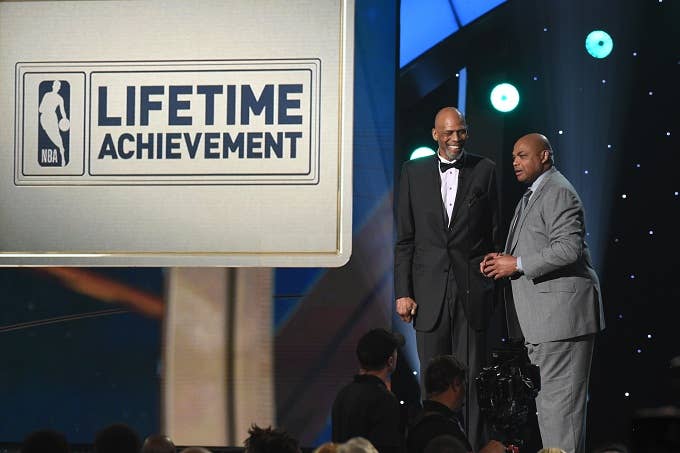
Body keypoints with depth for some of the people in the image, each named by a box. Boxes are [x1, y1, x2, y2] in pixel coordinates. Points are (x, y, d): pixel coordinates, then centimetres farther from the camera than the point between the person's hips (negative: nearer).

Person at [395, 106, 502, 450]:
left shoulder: (485, 170, 4)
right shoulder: (414, 172, 6)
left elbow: (495, 233, 7)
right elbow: (404, 239, 6)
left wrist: (494, 286, 4)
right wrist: (403, 292, 0)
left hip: (473, 289, -1)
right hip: (430, 289, 1)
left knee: (471, 376, 1)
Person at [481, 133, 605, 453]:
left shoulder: (558, 192, -11)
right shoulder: (532, 196, 21)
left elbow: (568, 249, -22)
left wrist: (517, 264, -17)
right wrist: (503, 261, 10)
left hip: (561, 313, -11)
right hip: (541, 318, 11)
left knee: (559, 397, -10)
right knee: (547, 397, 13)